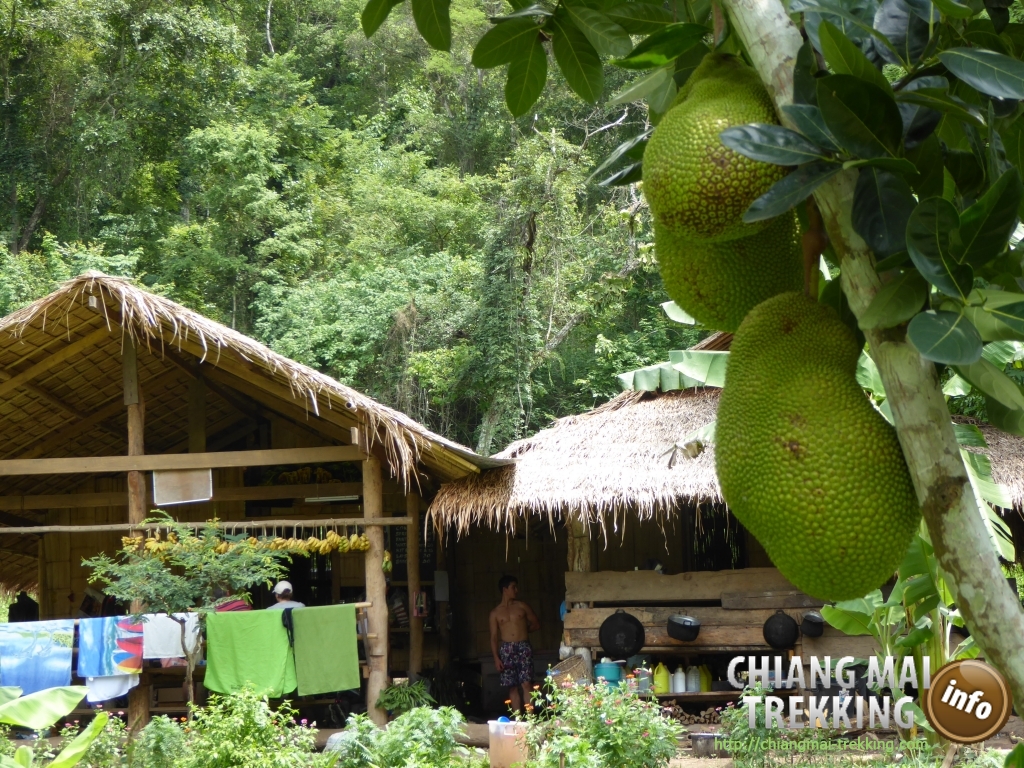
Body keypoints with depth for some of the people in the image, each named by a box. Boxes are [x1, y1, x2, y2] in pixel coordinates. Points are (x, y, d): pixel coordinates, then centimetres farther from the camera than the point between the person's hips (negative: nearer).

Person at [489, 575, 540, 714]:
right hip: (507, 649, 1)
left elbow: (536, 624, 18)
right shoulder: (495, 613, 9)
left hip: (523, 647, -1)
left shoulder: (522, 607, 9)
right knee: (512, 687, 1)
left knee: (526, 684, -10)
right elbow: (494, 637, 6)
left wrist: (523, 630, 12)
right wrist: (496, 658, -3)